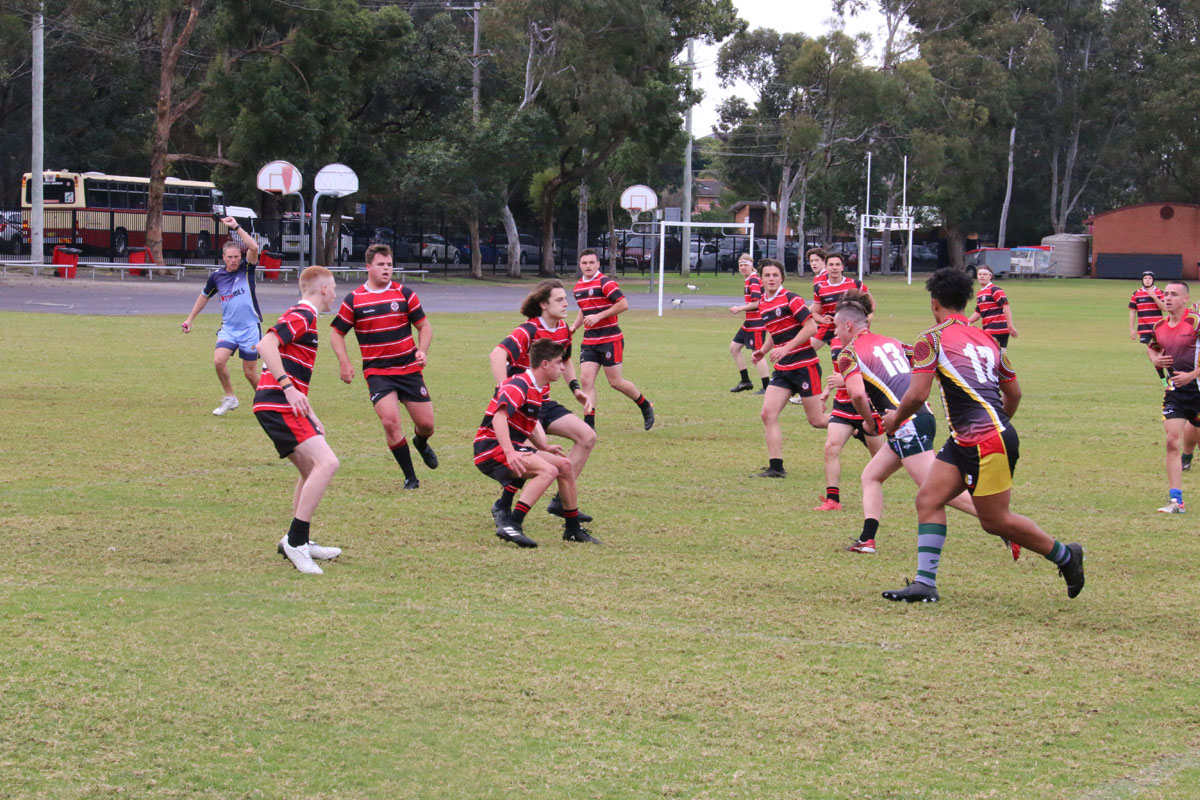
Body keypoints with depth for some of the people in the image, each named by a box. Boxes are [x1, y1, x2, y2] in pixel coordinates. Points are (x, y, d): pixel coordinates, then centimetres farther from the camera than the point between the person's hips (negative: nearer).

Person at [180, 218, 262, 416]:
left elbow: (254, 247, -25)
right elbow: (204, 296, 19)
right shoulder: (216, 276, 2)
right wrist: (190, 319, 22)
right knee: (219, 360, -19)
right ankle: (230, 398, 1)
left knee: (250, 372, 1)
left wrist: (236, 227, -24)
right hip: (229, 328, 3)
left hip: (250, 328, -3)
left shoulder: (246, 269, -6)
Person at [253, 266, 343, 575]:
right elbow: (266, 344, -23)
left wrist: (312, 418, 27)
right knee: (327, 462, -20)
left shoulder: (303, 317, 24)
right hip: (277, 405, -11)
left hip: (286, 404, 11)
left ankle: (298, 543, 25)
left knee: (312, 470, 18)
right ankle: (295, 541, -19)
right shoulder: (302, 315, -8)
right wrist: (287, 386, -25)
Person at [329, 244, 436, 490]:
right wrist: (344, 363, -6)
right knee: (390, 421, -20)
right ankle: (409, 476, -4)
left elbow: (424, 326, 8)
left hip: (409, 369, 2)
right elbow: (337, 333, 8)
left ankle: (421, 443, 43)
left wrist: (422, 351, -10)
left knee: (426, 424, 3)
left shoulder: (404, 294, 1)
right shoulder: (354, 299, -1)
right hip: (377, 372, -2)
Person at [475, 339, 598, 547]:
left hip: (511, 448, 10)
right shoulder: (519, 385, -17)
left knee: (565, 465, 12)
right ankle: (511, 525, -33)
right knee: (548, 471, -28)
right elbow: (499, 417, -32)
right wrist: (510, 453, -41)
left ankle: (573, 529, 21)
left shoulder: (535, 389, 15)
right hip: (491, 448, -10)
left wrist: (544, 447, 16)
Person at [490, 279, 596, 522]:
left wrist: (575, 388, 13)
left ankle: (561, 501, 12)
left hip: (543, 402, 9)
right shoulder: (529, 331, -19)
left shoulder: (564, 329, 7)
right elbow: (497, 355, -35)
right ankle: (503, 508, -9)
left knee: (587, 437, 3)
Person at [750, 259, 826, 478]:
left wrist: (786, 349, -21)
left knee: (817, 421, -2)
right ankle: (776, 467, -3)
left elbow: (811, 327, -17)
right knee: (768, 414, -6)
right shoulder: (763, 305, 11)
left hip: (804, 366, -7)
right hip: (782, 369, 7)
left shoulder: (791, 299, -12)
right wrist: (763, 351, 8)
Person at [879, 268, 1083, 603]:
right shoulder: (986, 339, 15)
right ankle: (925, 583, 1)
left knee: (995, 521, 3)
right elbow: (1014, 392, 21)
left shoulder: (932, 339, -7)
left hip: (988, 441, -9)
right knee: (928, 499, 6)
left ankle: (1065, 555, 18)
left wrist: (896, 417, 7)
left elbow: (917, 394, -13)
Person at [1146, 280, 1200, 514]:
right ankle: (1175, 500, -7)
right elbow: (1151, 347, 28)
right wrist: (1155, 359, 6)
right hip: (1174, 391, 4)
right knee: (1172, 442, -7)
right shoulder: (1159, 327, 6)